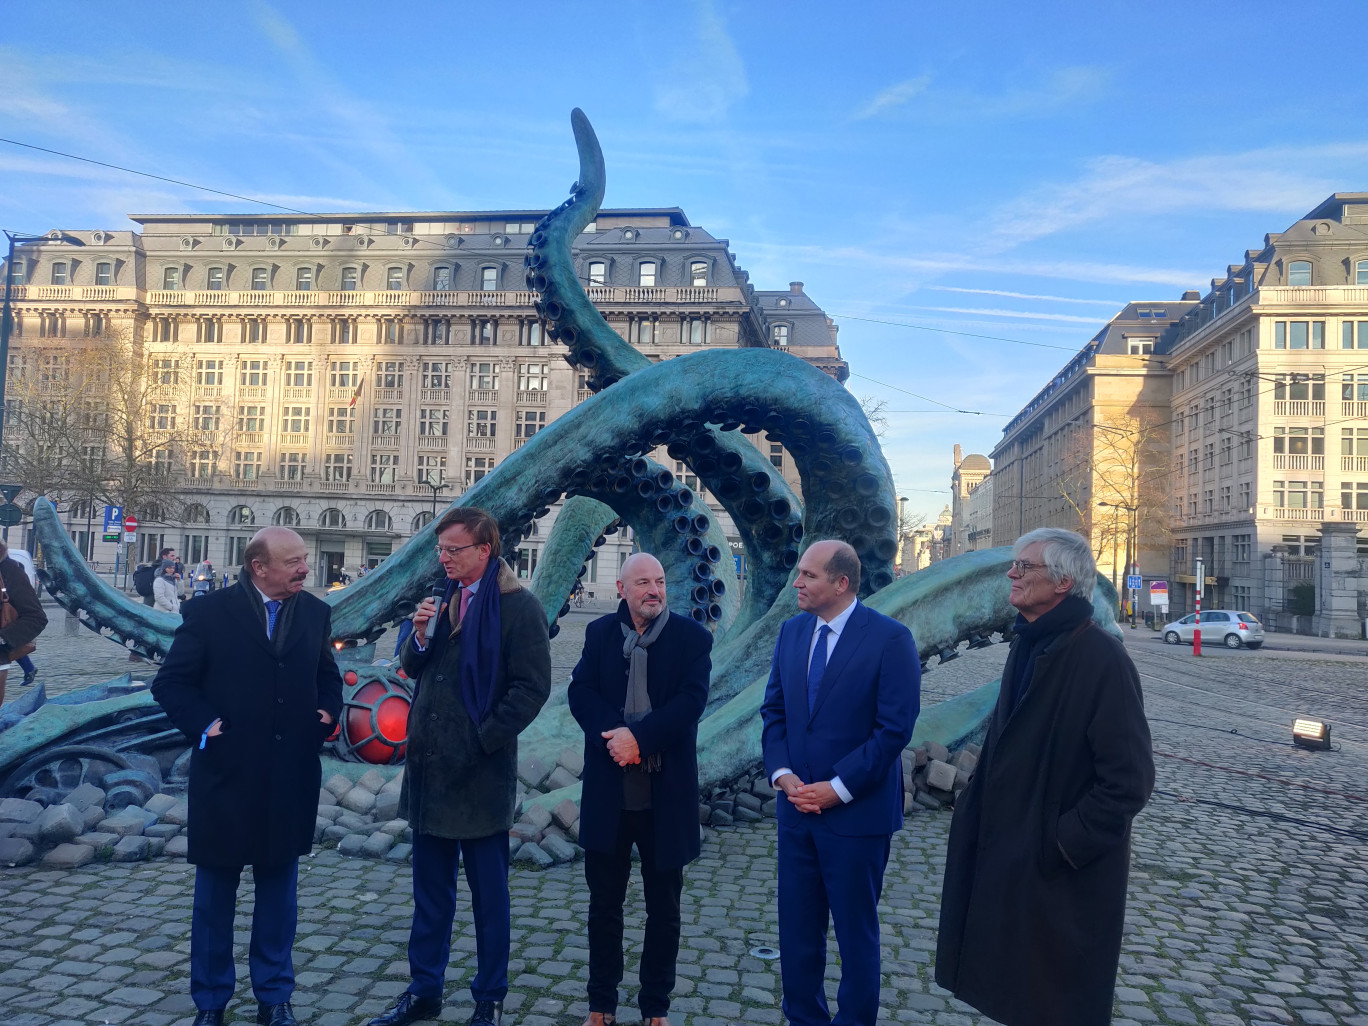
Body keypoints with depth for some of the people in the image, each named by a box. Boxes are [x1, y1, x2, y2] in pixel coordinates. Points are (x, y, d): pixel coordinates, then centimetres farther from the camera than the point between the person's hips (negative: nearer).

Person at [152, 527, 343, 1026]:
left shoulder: (315, 613, 2)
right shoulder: (209, 612, -7)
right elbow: (170, 683, -3)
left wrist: (328, 713, -3)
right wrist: (203, 724, -14)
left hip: (291, 779, 2)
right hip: (226, 776, -2)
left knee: (279, 888, 14)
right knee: (215, 891, 13)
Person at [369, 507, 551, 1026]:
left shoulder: (519, 607, -12)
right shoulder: (444, 597, 9)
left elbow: (532, 686, -15)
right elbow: (412, 669, 14)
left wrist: (483, 739, -16)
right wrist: (421, 636, -6)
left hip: (479, 771, -6)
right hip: (430, 766, 7)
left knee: (489, 895, 9)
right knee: (430, 890, 19)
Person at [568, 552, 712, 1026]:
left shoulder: (692, 637, -4)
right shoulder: (600, 632, 3)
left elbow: (692, 700, -14)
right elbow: (580, 691, -5)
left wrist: (638, 736, -22)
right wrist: (614, 736, -20)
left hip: (667, 793, -1)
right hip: (607, 791, 2)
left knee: (664, 908, 13)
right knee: (604, 904, 14)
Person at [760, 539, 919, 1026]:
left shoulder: (890, 638, -13)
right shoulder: (792, 630, 5)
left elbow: (895, 728, -15)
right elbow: (774, 709, 8)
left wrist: (837, 789, -16)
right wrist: (784, 775, -6)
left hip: (856, 812, -5)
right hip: (797, 805, 5)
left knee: (855, 929, 11)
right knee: (796, 927, 14)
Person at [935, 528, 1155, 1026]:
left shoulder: (1102, 659, -21)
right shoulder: (1028, 645, 5)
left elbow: (1129, 778, -22)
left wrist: (1066, 844, -18)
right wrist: (976, 799, 9)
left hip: (1065, 875, -7)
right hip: (1008, 858, 8)